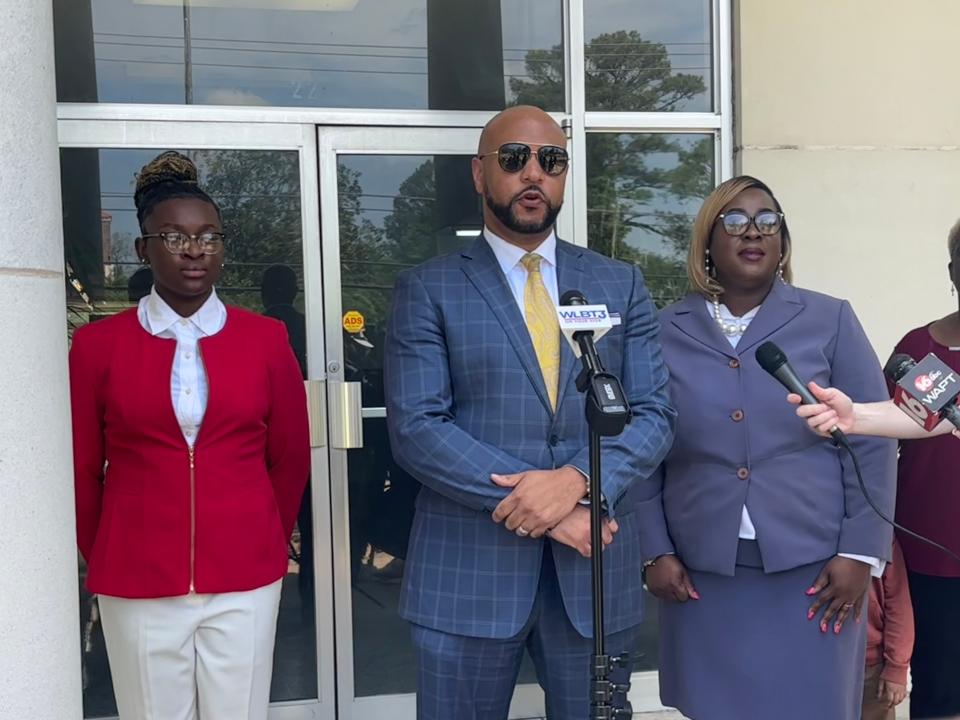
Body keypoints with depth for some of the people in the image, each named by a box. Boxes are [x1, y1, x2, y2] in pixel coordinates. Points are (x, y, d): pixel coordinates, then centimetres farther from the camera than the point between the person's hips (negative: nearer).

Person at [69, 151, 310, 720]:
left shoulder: (266, 339, 1)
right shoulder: (99, 344, -2)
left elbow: (290, 459, 9)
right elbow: (82, 471, 6)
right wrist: (106, 560, 13)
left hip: (245, 578, 1)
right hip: (137, 584, 0)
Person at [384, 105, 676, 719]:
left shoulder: (621, 285, 8)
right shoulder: (428, 290, 0)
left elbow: (655, 414, 1)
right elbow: (416, 427, -9)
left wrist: (576, 480, -17)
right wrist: (537, 504, -16)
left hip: (595, 566, 3)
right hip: (468, 569, -2)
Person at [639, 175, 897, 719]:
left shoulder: (830, 321, 1)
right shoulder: (665, 332, 3)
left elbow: (872, 442, 0)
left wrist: (861, 552, -5)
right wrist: (654, 551, 0)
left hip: (811, 567, -1)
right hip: (702, 571, 1)